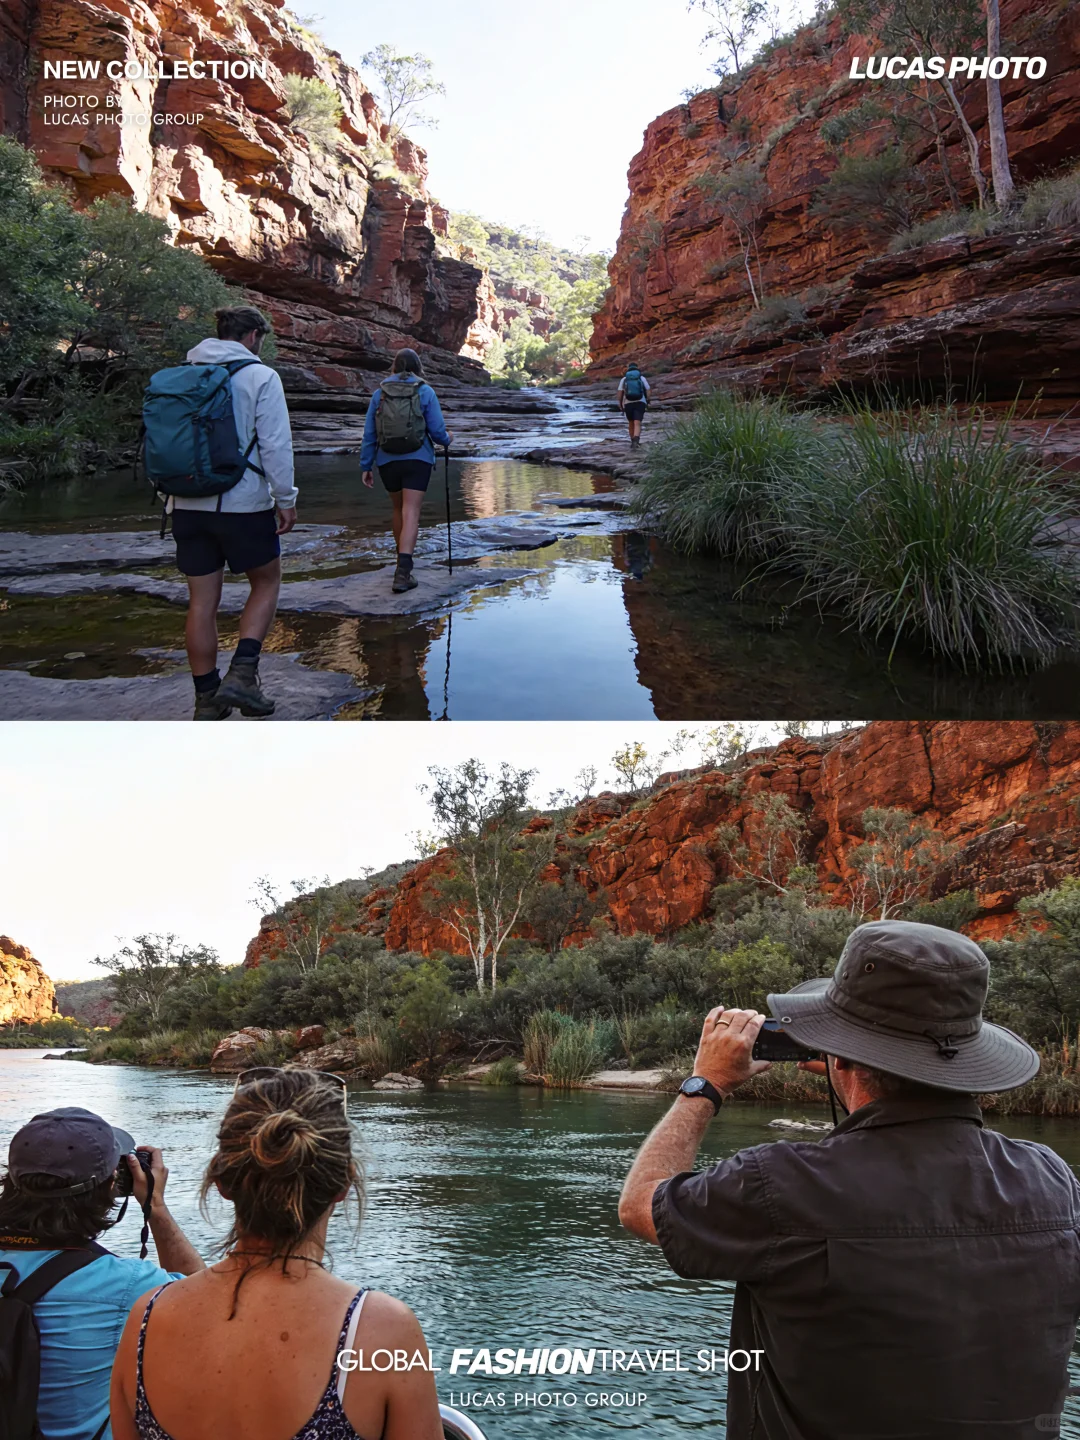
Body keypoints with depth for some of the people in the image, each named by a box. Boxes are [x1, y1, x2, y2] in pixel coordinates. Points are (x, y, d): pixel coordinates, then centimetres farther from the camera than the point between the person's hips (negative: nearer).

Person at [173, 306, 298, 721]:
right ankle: (242, 673, 0)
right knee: (266, 581, 15)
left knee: (202, 602, 9)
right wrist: (285, 500, -2)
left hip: (188, 505, 5)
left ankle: (207, 699, 15)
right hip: (243, 504, -5)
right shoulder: (260, 377, -6)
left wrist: (169, 491, 22)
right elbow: (275, 444, -10)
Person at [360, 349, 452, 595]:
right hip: (417, 460, -3)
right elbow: (437, 430, -4)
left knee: (399, 510, 22)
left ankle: (403, 563, 36)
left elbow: (369, 434, 3)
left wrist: (366, 466, 8)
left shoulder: (380, 394, 5)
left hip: (387, 462, 3)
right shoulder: (425, 392, -2)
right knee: (411, 514, -8)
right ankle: (402, 572, -22)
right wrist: (447, 438, 18)